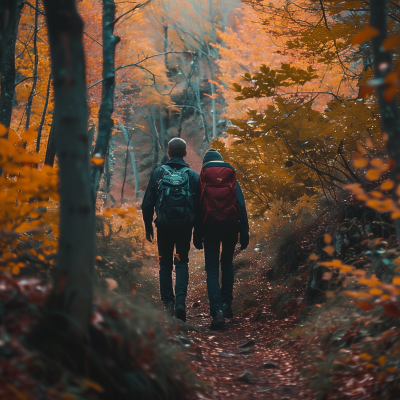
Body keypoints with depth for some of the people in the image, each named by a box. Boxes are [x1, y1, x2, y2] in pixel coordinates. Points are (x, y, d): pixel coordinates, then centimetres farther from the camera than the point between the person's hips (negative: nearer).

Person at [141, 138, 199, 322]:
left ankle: (168, 302, 11)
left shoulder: (158, 173, -1)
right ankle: (180, 299, -13)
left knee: (165, 264, 13)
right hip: (185, 226, 0)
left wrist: (148, 226, 10)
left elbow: (147, 203, -1)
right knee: (182, 263, 7)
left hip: (164, 226, 0)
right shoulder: (193, 176, 0)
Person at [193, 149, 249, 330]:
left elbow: (197, 208, 0)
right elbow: (241, 205, -1)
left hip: (210, 227, -2)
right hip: (231, 226, 2)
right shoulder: (232, 179, 6)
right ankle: (226, 303, 15)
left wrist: (197, 235, 3)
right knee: (227, 264, 23)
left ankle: (217, 311, -15)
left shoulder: (202, 179, 3)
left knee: (212, 270, -1)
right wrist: (244, 232, 0)